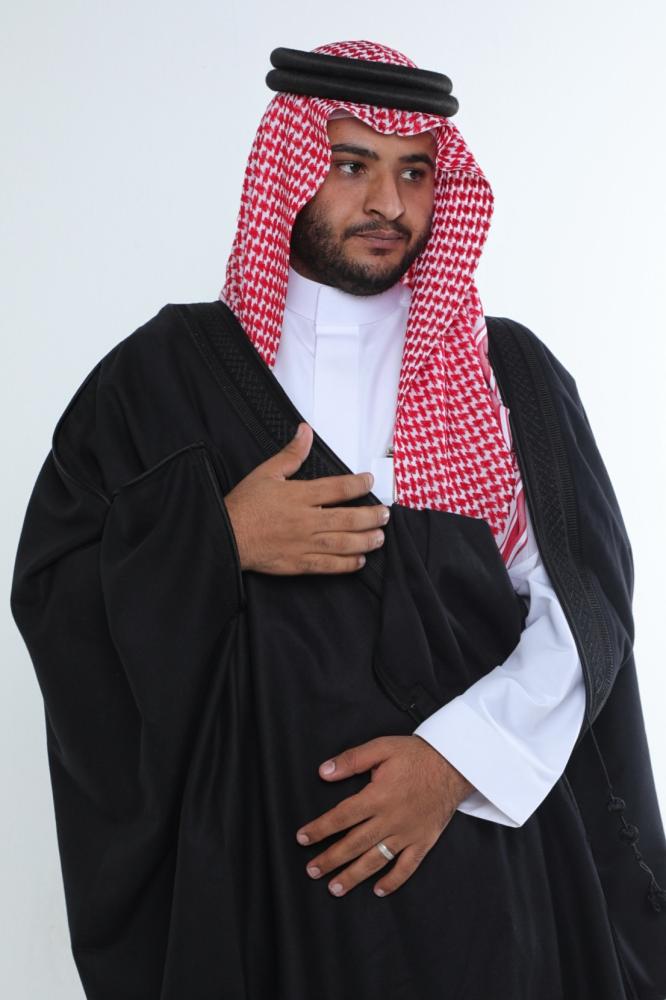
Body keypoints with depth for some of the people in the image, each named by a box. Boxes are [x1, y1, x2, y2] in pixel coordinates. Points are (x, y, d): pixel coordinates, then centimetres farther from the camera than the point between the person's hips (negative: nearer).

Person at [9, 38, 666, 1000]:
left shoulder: (509, 370, 2)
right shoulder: (167, 371, 0)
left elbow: (584, 607, -3)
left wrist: (459, 756, -16)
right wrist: (221, 543, -16)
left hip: (478, 834, 1)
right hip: (252, 851, -1)